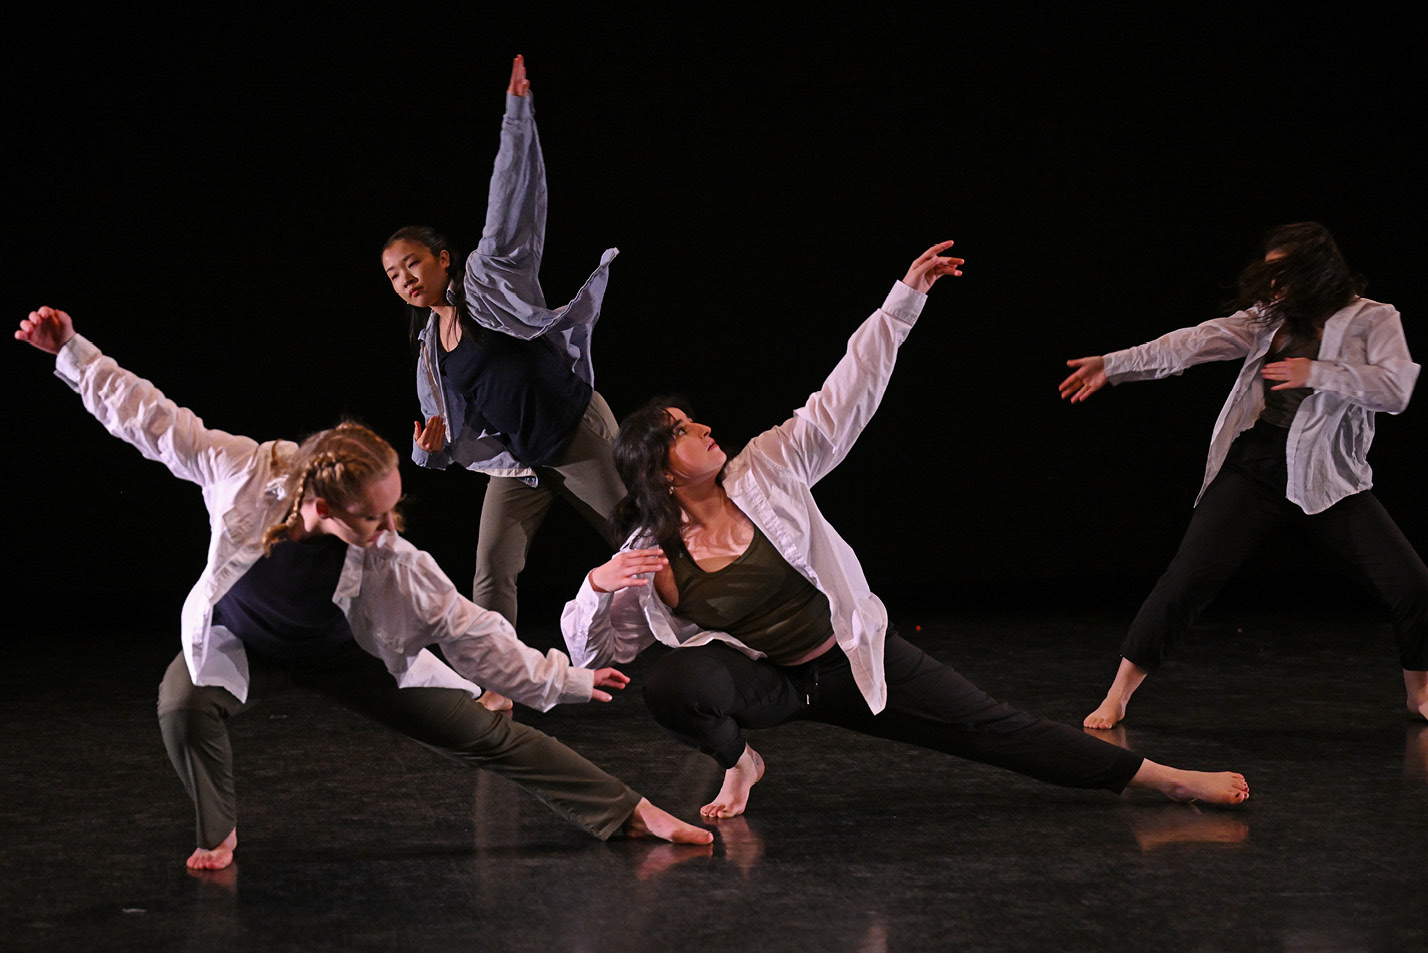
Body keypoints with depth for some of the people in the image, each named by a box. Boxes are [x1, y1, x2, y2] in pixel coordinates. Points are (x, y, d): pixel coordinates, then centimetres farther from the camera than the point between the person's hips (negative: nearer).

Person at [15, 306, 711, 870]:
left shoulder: (392, 563, -32)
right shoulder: (244, 473, -35)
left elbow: (466, 629, -21)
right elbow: (148, 416, -24)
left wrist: (564, 681, -19)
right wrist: (72, 351, -24)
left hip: (341, 654, 0)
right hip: (240, 642, 0)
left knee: (481, 730, -7)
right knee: (185, 706, -35)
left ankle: (626, 812, 3)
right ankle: (218, 833, -5)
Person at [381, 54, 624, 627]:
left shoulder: (488, 273, -3)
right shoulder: (430, 350, 11)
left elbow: (514, 194, -10)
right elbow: (445, 443, 18)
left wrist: (517, 110, -17)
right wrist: (431, 445, -6)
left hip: (577, 432, -5)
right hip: (516, 461, 5)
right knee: (491, 571, -13)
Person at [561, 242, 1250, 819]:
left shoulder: (765, 470, -9)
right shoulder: (648, 560, -12)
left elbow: (844, 398, -10)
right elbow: (589, 650, -8)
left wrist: (905, 299, -14)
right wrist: (595, 587, -29)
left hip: (855, 661, 1)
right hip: (768, 682, -1)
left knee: (987, 726, -1)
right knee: (671, 688, -30)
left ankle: (1161, 778, 3)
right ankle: (737, 764, 3)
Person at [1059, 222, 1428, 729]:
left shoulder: (1374, 321, -1)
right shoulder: (1268, 316, 7)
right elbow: (1198, 341, 0)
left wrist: (1316, 373, -20)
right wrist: (1114, 365, -8)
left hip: (1330, 478, -1)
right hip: (1254, 468, 1)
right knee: (1190, 576, -10)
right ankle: (1118, 694, -1)